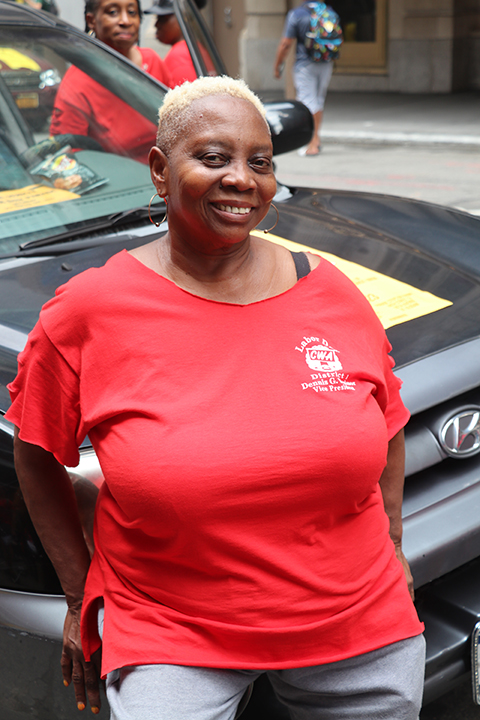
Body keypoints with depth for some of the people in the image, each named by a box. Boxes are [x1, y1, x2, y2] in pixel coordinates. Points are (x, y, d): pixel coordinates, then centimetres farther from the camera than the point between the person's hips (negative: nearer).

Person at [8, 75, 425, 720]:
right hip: (170, 638, -3)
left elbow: (386, 424, 13)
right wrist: (80, 595, 2)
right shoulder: (89, 312, -11)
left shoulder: (333, 295, -3)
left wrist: (391, 545, 12)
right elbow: (38, 456, 1)